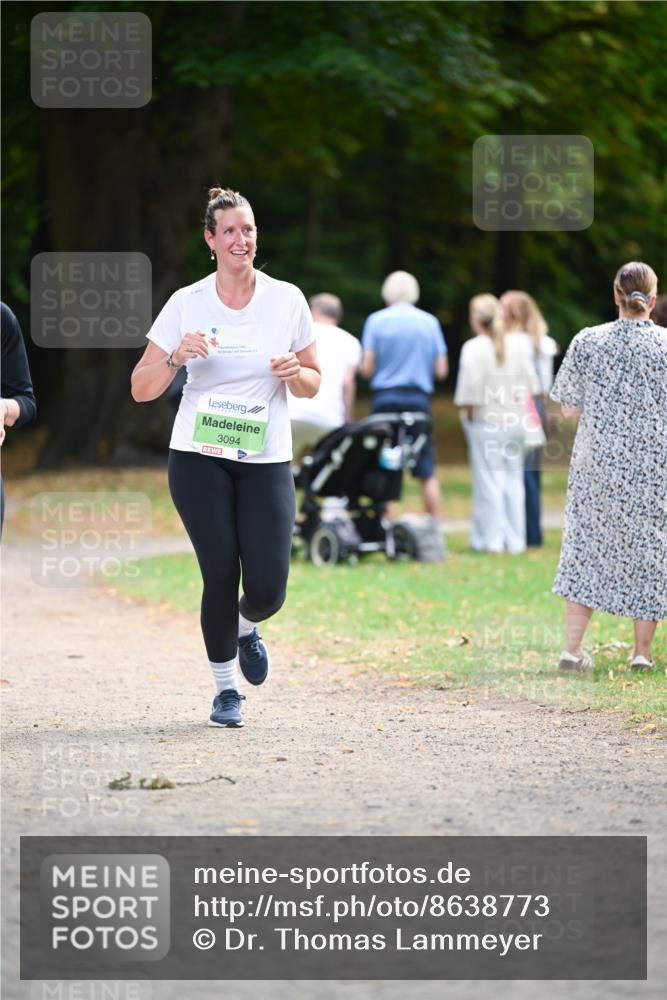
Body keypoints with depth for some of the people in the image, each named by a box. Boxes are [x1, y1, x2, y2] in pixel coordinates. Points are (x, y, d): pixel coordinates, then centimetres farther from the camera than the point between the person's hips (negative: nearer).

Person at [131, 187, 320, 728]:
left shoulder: (287, 300, 3)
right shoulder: (187, 304, 0)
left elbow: (313, 383, 12)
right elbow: (141, 389, 1)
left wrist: (295, 373, -11)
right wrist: (176, 356, -18)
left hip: (266, 460, 1)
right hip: (199, 459, -1)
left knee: (267, 588, -8)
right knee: (221, 574, -7)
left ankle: (246, 627, 30)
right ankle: (226, 689, 13)